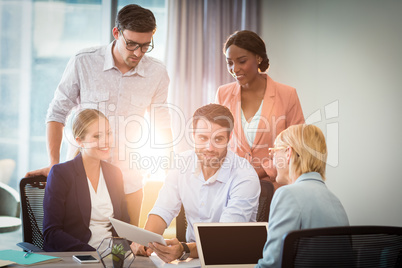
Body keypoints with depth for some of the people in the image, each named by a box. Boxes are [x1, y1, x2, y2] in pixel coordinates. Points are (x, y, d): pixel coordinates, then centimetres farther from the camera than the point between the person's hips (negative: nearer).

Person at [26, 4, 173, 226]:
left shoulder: (157, 73, -3)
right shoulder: (83, 63, -9)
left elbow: (162, 125, 10)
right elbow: (57, 113, -1)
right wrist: (53, 164, -7)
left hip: (128, 182, 2)